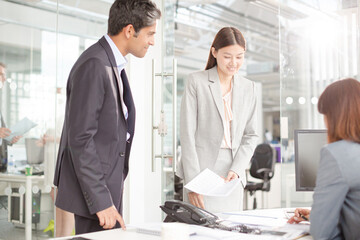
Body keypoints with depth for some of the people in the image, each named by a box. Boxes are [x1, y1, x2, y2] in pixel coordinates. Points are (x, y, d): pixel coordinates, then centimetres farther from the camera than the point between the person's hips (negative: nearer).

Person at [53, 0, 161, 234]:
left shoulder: (112, 63, 13)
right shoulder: (94, 65, -18)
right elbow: (80, 139, -21)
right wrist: (100, 201, -21)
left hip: (108, 185, 9)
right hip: (96, 189, -9)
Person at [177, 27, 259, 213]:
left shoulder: (248, 88, 11)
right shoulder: (196, 82, -1)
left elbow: (250, 136, 11)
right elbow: (187, 134, -5)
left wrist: (236, 170, -6)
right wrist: (193, 182, -12)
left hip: (232, 178, 4)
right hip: (201, 171, -3)